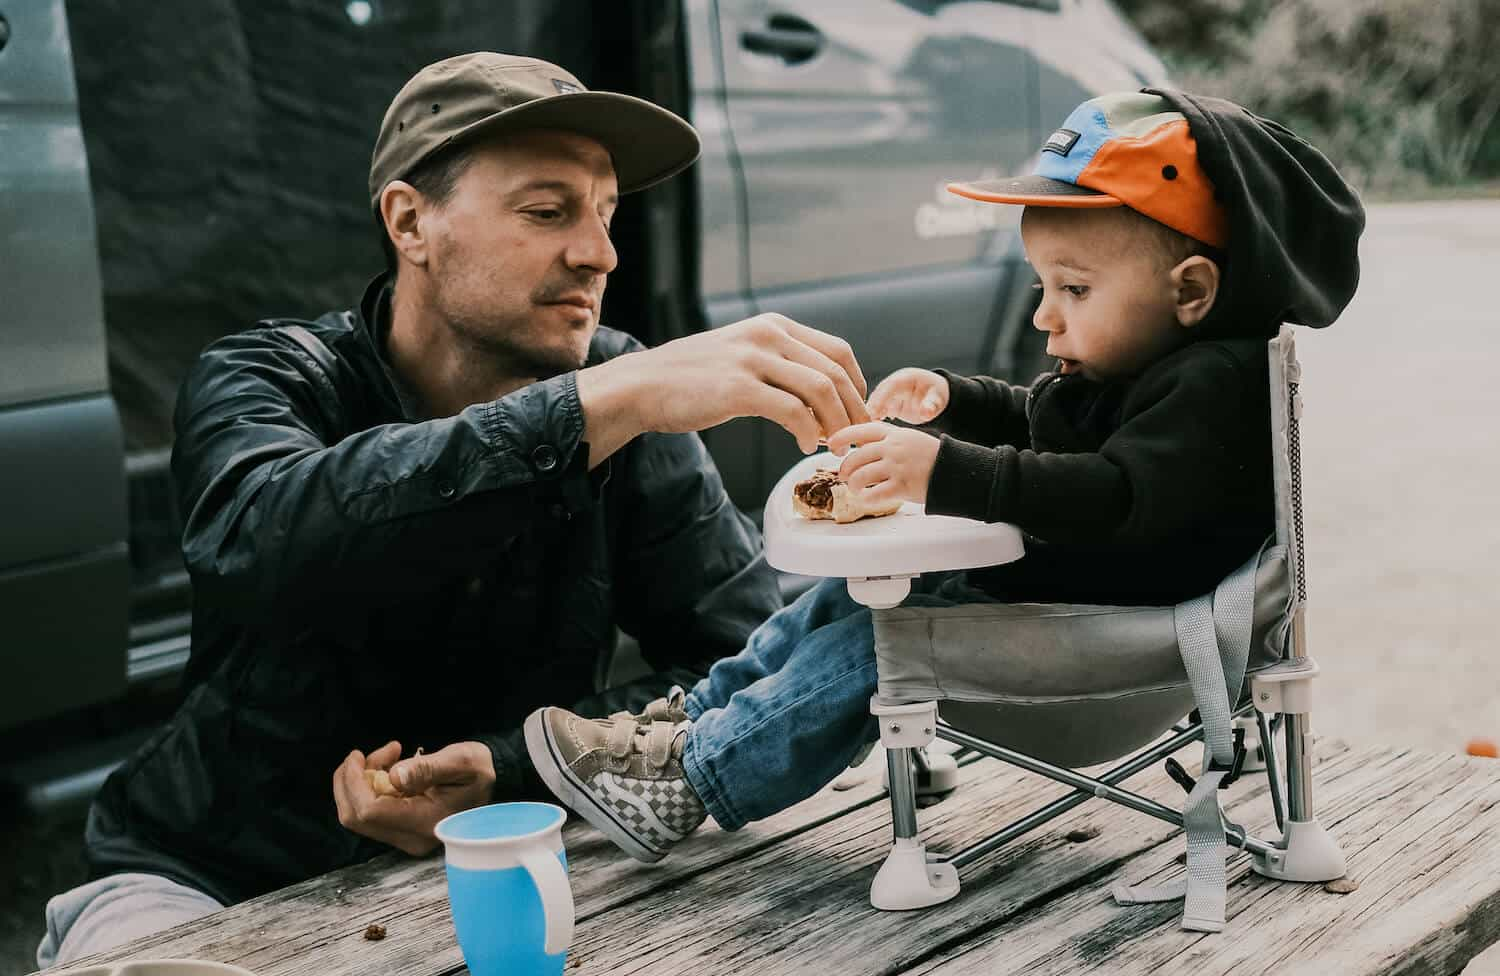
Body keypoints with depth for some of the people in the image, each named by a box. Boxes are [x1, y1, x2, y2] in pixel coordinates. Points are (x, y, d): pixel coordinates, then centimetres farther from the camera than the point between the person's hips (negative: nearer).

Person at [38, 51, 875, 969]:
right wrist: (615, 402, -45)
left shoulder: (624, 398, -8)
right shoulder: (260, 383, -13)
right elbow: (267, 544, -37)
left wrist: (511, 770, -24)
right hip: (211, 881, -2)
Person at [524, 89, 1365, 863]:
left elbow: (1115, 498, -38)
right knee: (856, 592, 9)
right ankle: (700, 714, 17)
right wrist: (953, 401, 11)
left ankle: (691, 779, -9)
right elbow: (1039, 422, 28)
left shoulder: (1215, 386, -23)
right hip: (1048, 577, 11)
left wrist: (949, 473, -44)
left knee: (879, 643, -18)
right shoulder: (1129, 366, 10)